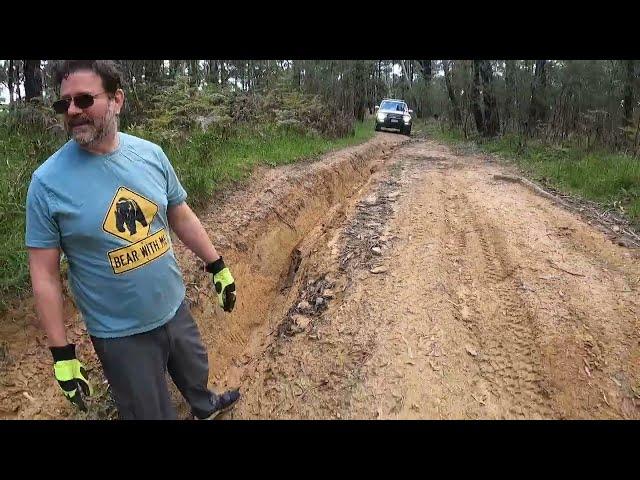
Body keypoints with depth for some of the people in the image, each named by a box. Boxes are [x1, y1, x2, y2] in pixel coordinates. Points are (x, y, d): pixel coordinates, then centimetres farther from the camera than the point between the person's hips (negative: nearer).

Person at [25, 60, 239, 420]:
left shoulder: (150, 154, -7)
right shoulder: (48, 181, -17)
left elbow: (181, 217, 4)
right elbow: (45, 274, -12)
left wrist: (218, 267, 7)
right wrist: (62, 354, -12)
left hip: (175, 309, 4)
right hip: (120, 335, -3)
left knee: (196, 375, 29)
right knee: (153, 413, 16)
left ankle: (205, 408, 61)